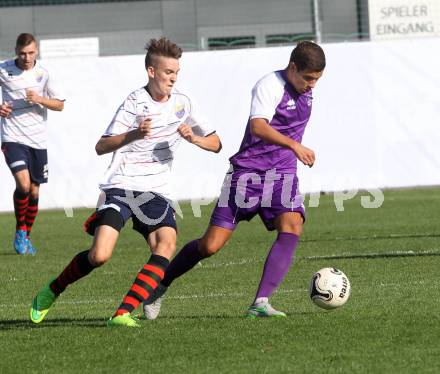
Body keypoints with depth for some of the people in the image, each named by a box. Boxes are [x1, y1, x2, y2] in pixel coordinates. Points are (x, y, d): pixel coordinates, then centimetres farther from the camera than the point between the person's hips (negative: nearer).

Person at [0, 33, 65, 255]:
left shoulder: (42, 74, 0)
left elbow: (59, 105, 4)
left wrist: (39, 99, -14)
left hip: (37, 140, 3)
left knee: (34, 192, 7)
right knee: (23, 184, -20)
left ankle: (26, 237, 25)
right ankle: (20, 230, 1)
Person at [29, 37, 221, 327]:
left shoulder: (182, 103, 8)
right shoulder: (135, 103, -6)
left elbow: (215, 143, 13)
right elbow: (101, 147, -11)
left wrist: (193, 138, -9)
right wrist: (132, 135, -28)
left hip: (156, 192, 4)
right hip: (121, 186, -4)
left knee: (166, 245, -24)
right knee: (100, 255, -19)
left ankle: (123, 313, -28)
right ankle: (51, 292, 9)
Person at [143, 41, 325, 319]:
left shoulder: (305, 90, 10)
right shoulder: (269, 86, -15)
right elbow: (258, 126, -34)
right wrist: (294, 145, -46)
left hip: (282, 175, 6)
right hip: (248, 171, -5)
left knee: (292, 227, -24)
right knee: (211, 245, -5)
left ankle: (261, 303, -29)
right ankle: (160, 286, 20)